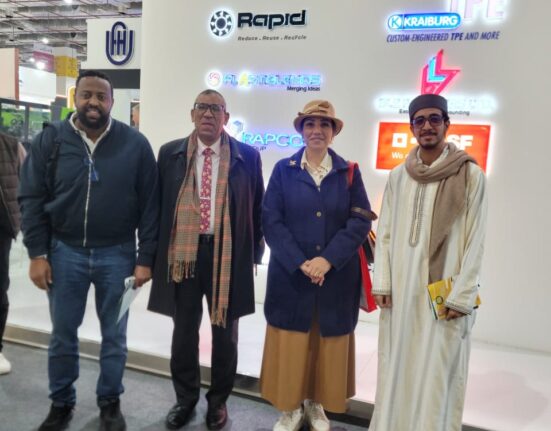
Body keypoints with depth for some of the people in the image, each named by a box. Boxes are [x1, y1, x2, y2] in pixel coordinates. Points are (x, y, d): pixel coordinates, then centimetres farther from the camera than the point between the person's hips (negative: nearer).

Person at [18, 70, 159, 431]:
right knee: (62, 334, 13)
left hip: (117, 254, -1)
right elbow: (32, 199, 1)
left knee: (114, 335, 12)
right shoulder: (50, 140, -1)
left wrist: (145, 258, -6)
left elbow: (149, 204, -4)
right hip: (65, 252, 1)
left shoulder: (135, 144, -5)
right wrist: (37, 254, -4)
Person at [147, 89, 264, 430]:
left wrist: (255, 253, 2)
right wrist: (157, 251, 5)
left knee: (224, 331, 13)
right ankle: (185, 398, 35)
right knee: (184, 330, 14)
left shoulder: (247, 156, -1)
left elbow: (257, 207, 4)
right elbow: (159, 203, 7)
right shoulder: (170, 154, 3)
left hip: (227, 254, -1)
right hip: (182, 253, 1)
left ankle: (219, 400, 34)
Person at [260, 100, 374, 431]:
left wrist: (328, 260, -16)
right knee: (290, 345, 7)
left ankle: (316, 404, 32)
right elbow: (271, 221, -6)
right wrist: (301, 263, -16)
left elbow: (361, 222, -5)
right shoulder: (284, 170, 1)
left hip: (336, 278, 1)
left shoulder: (349, 173, 3)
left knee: (328, 344, 12)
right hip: (291, 276, -1)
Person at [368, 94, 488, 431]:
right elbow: (385, 233, 7)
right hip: (401, 290, 4)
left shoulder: (471, 175, -5)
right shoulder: (398, 176, 6)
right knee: (396, 370, 12)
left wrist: (461, 296, -9)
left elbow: (475, 241, -6)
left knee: (436, 374, 4)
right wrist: (382, 283, 1)